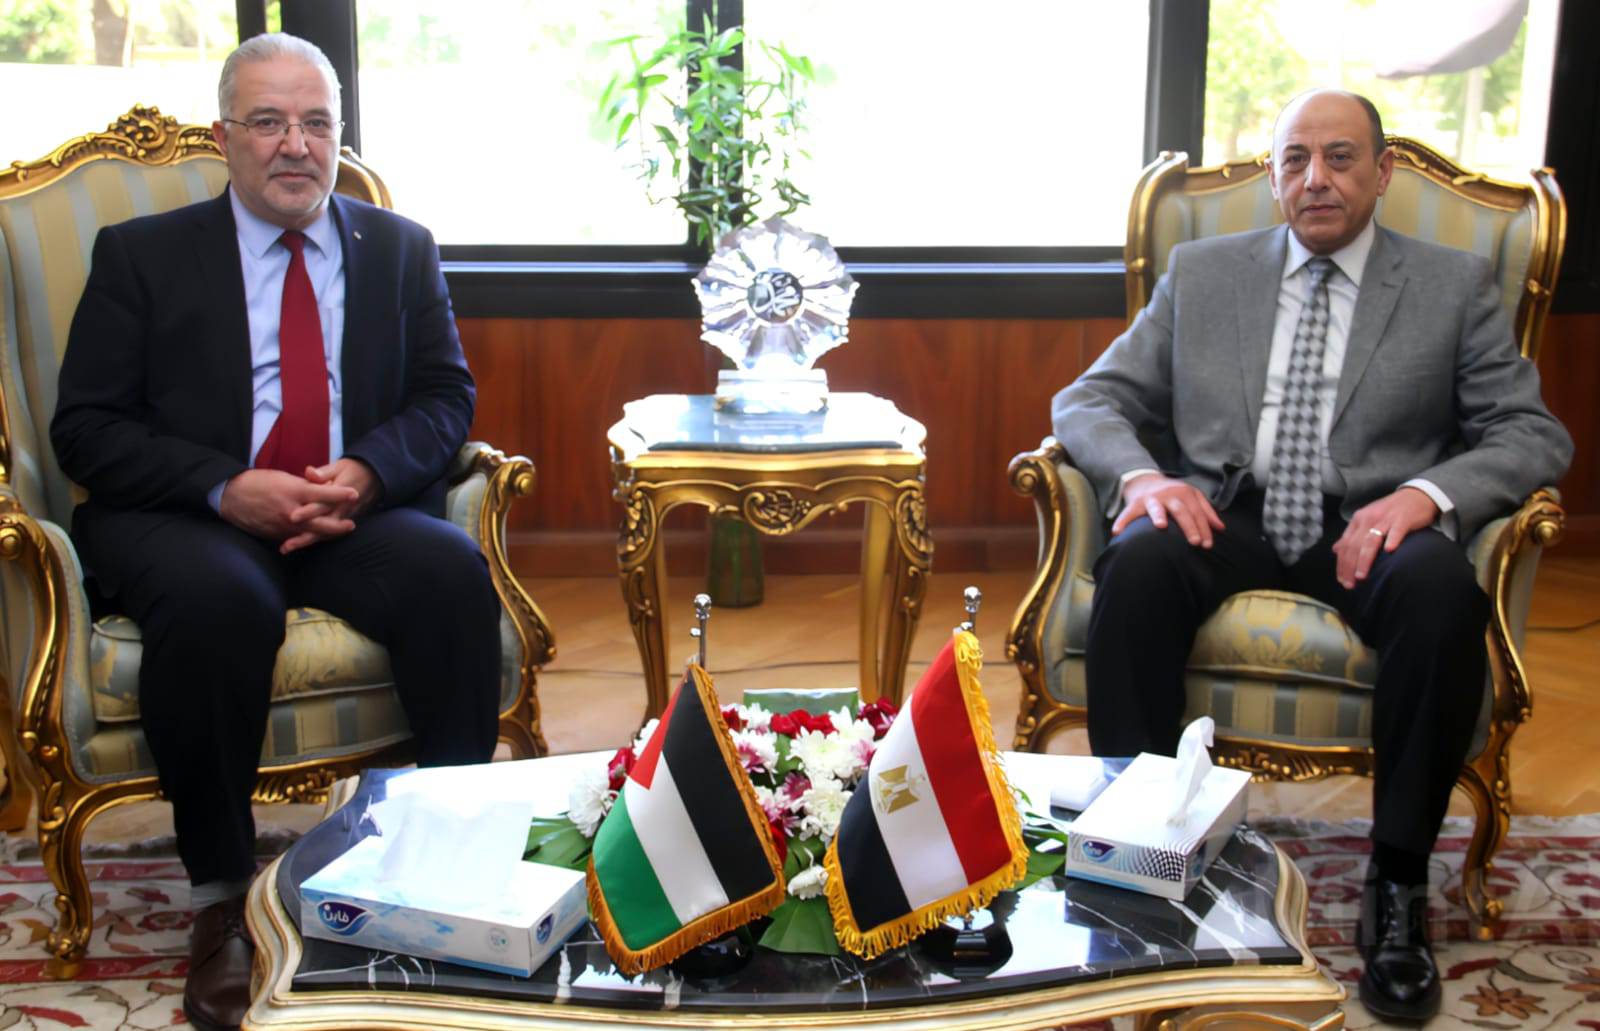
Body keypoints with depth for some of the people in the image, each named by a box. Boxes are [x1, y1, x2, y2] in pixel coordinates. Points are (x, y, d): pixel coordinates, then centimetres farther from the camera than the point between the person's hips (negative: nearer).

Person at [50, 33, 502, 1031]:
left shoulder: (401, 249, 15)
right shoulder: (141, 254, 8)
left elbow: (446, 395, 9)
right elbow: (87, 427, 1)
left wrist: (367, 472, -13)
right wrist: (228, 490, -17)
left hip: (357, 511, 2)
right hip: (186, 518, -2)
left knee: (453, 570, -30)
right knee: (218, 600, -36)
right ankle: (222, 897, -20)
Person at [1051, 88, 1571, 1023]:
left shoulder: (1455, 286, 12)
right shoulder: (1202, 272, 16)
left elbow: (1534, 435, 4)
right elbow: (1090, 400, 12)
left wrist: (1426, 491, -17)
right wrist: (1141, 474, -12)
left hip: (1369, 525, -1)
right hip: (1222, 514, 1)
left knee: (1442, 590, -35)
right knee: (1138, 564, -33)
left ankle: (1398, 882, -20)